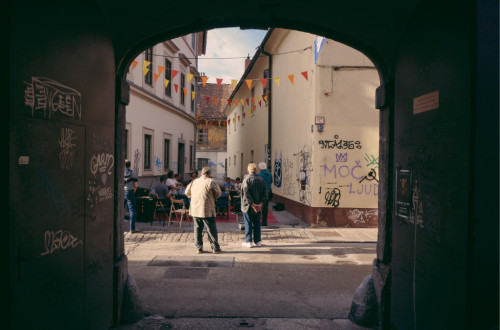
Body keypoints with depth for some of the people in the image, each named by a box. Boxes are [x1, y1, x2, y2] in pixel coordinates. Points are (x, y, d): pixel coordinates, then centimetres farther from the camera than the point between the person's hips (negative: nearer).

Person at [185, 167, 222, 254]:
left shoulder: (194, 182, 8)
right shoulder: (211, 182, -8)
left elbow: (187, 193, 19)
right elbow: (218, 194, -2)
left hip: (195, 210, 5)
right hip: (207, 210, -5)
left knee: (197, 229, 14)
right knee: (211, 230, 4)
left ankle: (199, 247, 17)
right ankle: (215, 248, 9)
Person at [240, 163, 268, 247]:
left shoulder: (246, 179, -12)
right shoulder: (261, 179, 3)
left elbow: (246, 193, -19)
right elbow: (265, 193, -1)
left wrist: (252, 204, -16)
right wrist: (261, 203, -5)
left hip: (248, 206, -4)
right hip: (258, 206, 4)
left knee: (248, 224, 4)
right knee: (257, 224, 14)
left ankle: (248, 242, 8)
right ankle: (257, 241, 18)